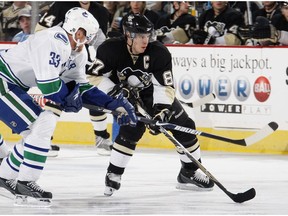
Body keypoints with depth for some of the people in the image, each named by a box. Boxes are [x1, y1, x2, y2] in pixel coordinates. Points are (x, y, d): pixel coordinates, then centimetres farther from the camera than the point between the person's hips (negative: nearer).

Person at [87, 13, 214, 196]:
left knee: (184, 126, -2)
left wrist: (161, 111, -39)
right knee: (132, 130, -27)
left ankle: (190, 173, 15)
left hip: (154, 95, 3)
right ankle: (113, 174, -11)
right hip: (125, 95, -3)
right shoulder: (111, 49, -26)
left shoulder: (159, 53, -25)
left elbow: (165, 86, -25)